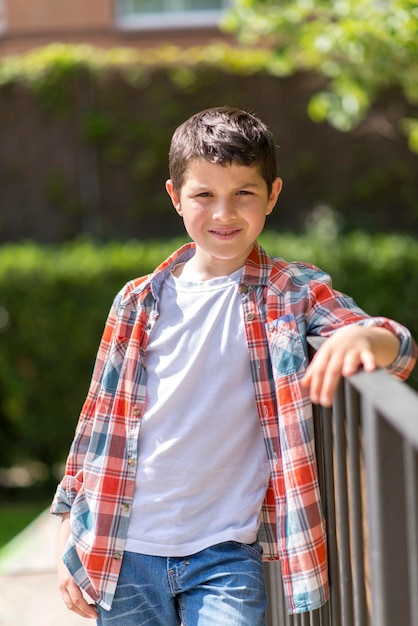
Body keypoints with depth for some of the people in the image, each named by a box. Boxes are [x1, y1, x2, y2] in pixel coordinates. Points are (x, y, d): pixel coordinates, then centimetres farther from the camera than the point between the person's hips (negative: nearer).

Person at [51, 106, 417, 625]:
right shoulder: (140, 301, 4)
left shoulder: (293, 293, -1)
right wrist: (71, 541, 9)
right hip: (126, 554, 2)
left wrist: (360, 336, -37)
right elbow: (101, 418, 10)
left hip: (227, 557, -2)